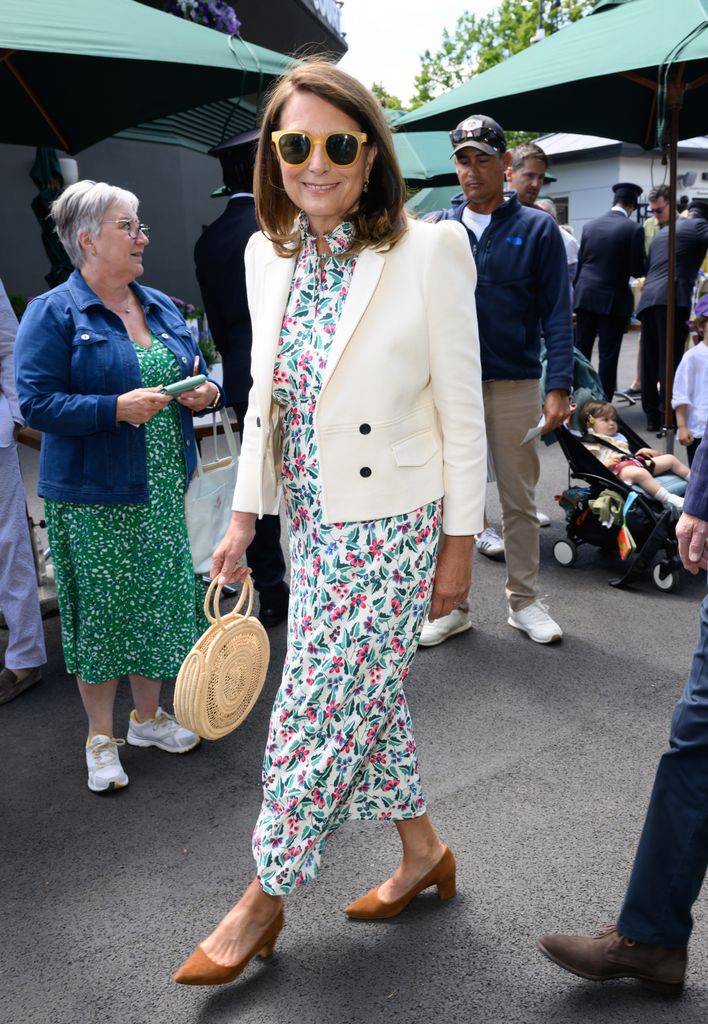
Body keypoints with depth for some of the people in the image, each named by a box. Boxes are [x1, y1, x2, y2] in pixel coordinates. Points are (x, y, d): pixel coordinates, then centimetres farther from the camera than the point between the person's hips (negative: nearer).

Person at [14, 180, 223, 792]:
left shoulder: (162, 306, 12)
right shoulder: (53, 314, -8)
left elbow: (195, 376, 19)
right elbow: (37, 403, -14)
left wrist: (206, 393, -4)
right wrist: (117, 409, -25)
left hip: (162, 489, 6)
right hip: (92, 495, -6)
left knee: (160, 602, 12)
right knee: (102, 610, 4)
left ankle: (148, 717, 33)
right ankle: (101, 738, 22)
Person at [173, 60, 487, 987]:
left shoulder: (429, 253, -13)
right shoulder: (267, 255, 4)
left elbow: (462, 412, -10)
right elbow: (264, 394, 11)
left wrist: (459, 544, -8)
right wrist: (245, 515, 8)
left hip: (389, 526, -6)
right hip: (313, 524, 6)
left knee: (319, 714, 4)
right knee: (367, 701, 17)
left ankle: (263, 904, 25)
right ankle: (423, 854, 40)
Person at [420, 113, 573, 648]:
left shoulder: (537, 228, 1)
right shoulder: (438, 228, 6)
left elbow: (557, 314, -3)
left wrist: (558, 386, -12)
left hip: (515, 386, -1)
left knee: (520, 499, 9)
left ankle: (524, 600, 23)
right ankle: (453, 604, 20)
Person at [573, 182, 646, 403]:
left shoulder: (589, 226, 5)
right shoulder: (633, 229, -9)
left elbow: (580, 263, 11)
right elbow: (637, 270, -9)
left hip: (584, 296, 4)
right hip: (613, 299, -4)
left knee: (581, 350, 12)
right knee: (608, 355, 1)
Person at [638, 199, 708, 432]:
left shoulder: (662, 232, 28)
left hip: (647, 299, 7)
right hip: (672, 299, -7)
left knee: (650, 361, 8)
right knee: (670, 361, -8)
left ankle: (652, 416, 12)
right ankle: (668, 417, -10)